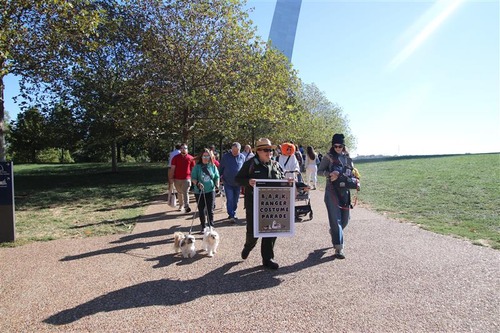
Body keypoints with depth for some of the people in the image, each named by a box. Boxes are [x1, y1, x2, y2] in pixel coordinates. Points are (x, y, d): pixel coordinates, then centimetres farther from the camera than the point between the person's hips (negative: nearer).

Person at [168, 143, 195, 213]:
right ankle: (181, 206, 25)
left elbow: (193, 169, 7)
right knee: (180, 193, 13)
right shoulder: (176, 158, 3)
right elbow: (172, 168, 2)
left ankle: (186, 206, -18)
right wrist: (171, 178, -3)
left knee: (186, 193, -13)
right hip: (177, 179, 2)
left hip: (186, 178, -2)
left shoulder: (190, 158, 2)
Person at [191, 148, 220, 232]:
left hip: (210, 191, 0)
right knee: (201, 210, 10)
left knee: (210, 210, -1)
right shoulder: (197, 167, -3)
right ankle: (203, 227, 23)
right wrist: (197, 183, -22)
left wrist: (217, 185, -4)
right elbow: (193, 178, -5)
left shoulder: (213, 166, 3)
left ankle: (211, 226, 8)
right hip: (199, 192, 0)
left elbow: (216, 177, 11)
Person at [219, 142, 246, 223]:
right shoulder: (225, 156, -5)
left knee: (235, 200, 12)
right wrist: (220, 177, 6)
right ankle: (232, 216, -3)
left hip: (238, 183, 2)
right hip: (228, 183, -2)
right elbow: (221, 168, 5)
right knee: (230, 200, -7)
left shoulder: (242, 157, -1)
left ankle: (232, 214, 27)